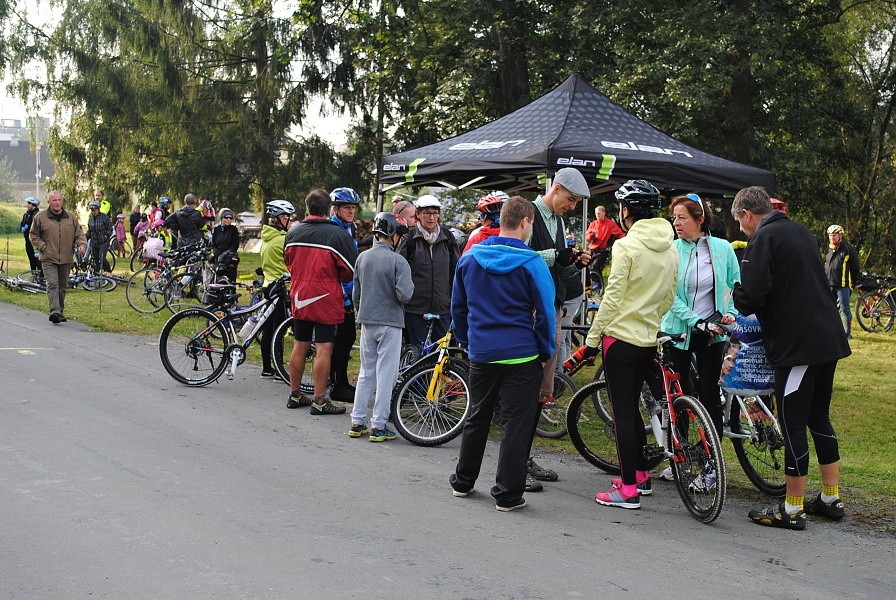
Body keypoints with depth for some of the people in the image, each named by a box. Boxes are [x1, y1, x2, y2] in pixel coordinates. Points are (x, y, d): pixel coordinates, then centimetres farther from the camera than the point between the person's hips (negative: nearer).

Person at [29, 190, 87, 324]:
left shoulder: (71, 217, 7)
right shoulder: (40, 217, 0)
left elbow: (79, 234, 12)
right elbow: (33, 235, 7)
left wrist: (82, 244, -8)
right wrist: (43, 247, -5)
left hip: (66, 259, 3)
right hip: (48, 259, -3)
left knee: (62, 287, 11)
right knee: (52, 284, -16)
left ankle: (60, 312, 23)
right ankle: (54, 312, -25)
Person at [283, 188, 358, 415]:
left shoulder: (293, 232, 4)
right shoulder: (337, 234, -12)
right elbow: (350, 269, -8)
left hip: (299, 298, 6)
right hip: (326, 299, -5)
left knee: (300, 346, 14)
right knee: (324, 349, -3)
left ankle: (295, 395, 23)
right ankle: (319, 401, -2)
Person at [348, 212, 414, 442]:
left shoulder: (362, 258, 5)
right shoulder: (398, 261, -14)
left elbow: (355, 294, 12)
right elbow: (404, 294, -21)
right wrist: (410, 284, 0)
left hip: (366, 322, 6)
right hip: (390, 322, -6)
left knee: (366, 372, 15)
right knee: (385, 374, 1)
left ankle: (357, 423, 16)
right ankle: (378, 426, 2)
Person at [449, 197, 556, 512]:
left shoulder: (469, 258, 4)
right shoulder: (531, 263, -11)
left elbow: (457, 307, 13)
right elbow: (545, 313, -8)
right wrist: (546, 352, 4)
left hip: (480, 353, 5)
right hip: (521, 355, -5)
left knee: (477, 418, 19)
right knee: (516, 423, 2)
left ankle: (463, 481, 30)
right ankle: (508, 494, 5)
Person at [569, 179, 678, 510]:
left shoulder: (626, 246, -15)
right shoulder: (670, 249, 8)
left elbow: (612, 297, -16)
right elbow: (668, 299, 14)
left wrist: (591, 340, -11)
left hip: (620, 336, -7)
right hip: (649, 340, 7)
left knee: (622, 412, -3)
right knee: (632, 408, 20)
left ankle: (629, 489, -1)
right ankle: (641, 475, 29)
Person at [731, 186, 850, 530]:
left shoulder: (764, 238, -11)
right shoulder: (802, 232, 16)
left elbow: (751, 295, -20)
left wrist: (735, 299, 3)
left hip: (796, 344, -9)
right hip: (829, 338, 9)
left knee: (793, 424, -2)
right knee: (819, 418, 18)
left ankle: (792, 509, 5)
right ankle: (831, 499, 25)